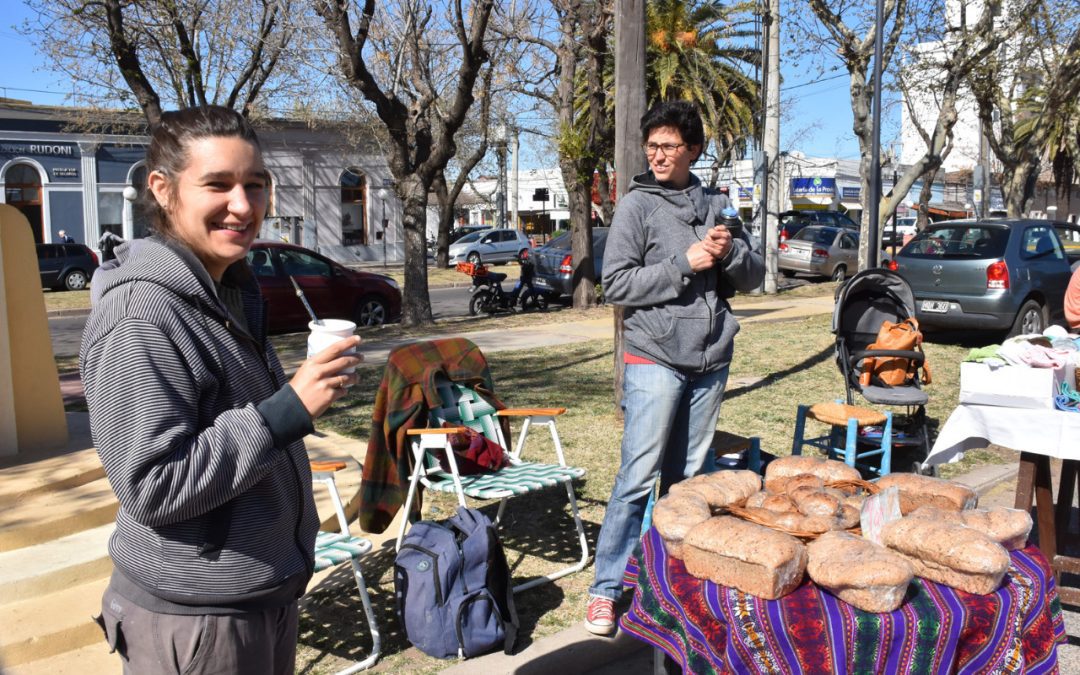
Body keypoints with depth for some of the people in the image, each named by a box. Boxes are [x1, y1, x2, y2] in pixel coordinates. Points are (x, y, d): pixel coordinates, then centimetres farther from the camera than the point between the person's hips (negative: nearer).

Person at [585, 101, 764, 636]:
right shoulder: (637, 205, -2)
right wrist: (684, 264, -16)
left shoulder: (716, 205, 11)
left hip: (710, 360, 5)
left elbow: (753, 276, 14)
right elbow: (617, 284, -9)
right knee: (638, 478, -7)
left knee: (687, 475, 12)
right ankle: (606, 588, 3)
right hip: (655, 358, -4)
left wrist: (732, 253, -8)